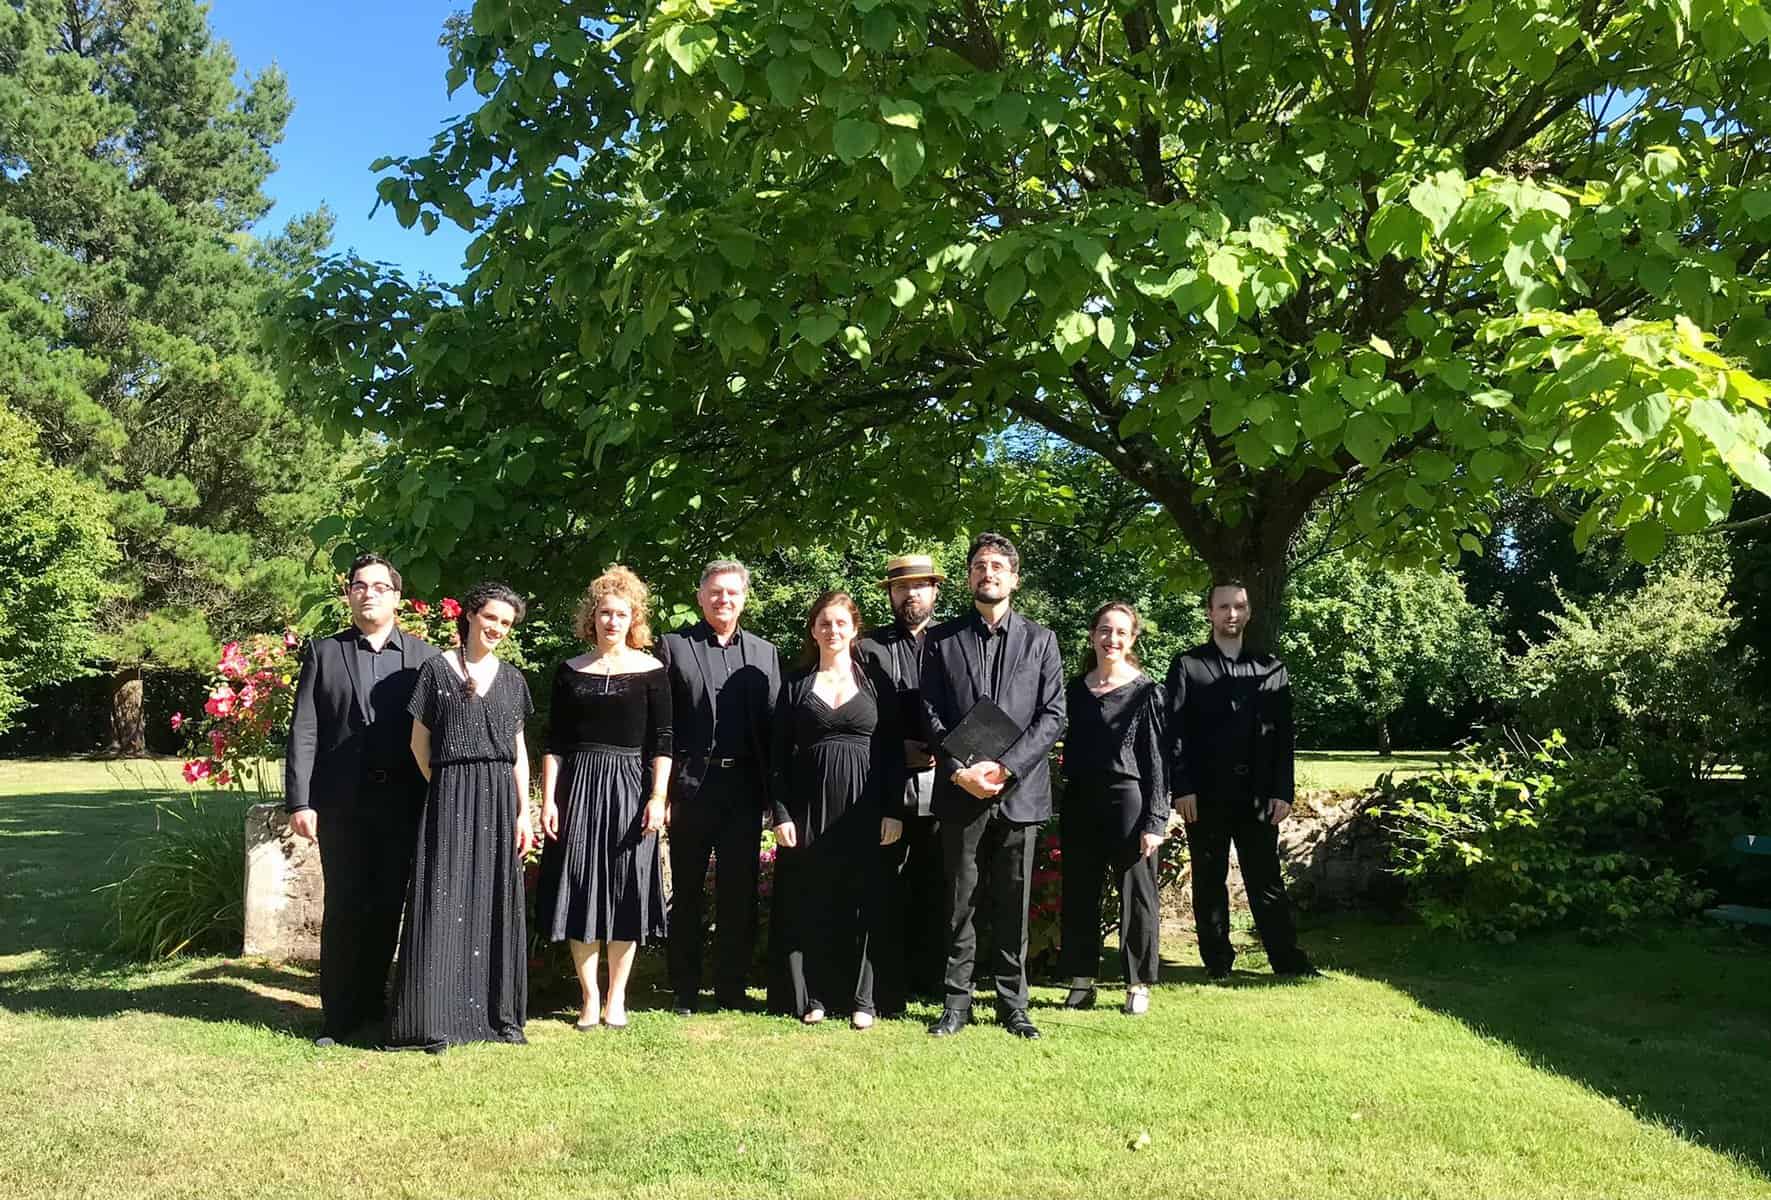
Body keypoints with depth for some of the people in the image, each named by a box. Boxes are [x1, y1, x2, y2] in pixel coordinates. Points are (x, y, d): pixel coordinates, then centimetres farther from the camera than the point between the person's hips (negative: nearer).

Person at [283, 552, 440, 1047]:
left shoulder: (425, 656, 5)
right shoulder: (323, 653, 7)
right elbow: (304, 732, 2)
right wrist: (299, 801, -6)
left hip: (402, 804, 0)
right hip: (341, 803, 0)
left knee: (388, 908, 7)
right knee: (343, 910, 6)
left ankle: (372, 1006, 21)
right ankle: (339, 1015, 16)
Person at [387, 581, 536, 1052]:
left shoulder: (511, 678, 12)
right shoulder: (437, 669, 1)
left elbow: (519, 750, 12)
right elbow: (419, 741, 3)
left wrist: (524, 811, 6)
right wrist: (447, 787, -1)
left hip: (499, 800, 4)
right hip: (450, 797, -4)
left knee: (495, 904, 7)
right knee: (444, 902, -4)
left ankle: (495, 1012, 15)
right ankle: (434, 1018, 2)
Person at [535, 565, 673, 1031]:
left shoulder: (650, 671, 1)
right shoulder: (570, 671, 6)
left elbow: (662, 742, -1)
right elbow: (554, 743, 6)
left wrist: (658, 797, -9)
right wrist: (548, 799, -1)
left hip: (630, 789, -1)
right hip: (577, 787, 2)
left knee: (625, 895, 3)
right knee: (580, 894, 3)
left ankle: (616, 998, 15)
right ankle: (589, 998, 15)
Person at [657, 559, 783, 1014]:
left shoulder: (764, 653, 12)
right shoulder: (673, 646, 2)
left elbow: (772, 722, 9)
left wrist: (773, 790, 1)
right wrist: (660, 790, -8)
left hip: (744, 786, 2)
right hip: (690, 784, -2)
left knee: (739, 892, 7)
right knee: (687, 892, 7)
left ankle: (731, 988, 18)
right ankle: (685, 990, 17)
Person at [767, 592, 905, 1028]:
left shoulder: (876, 680, 5)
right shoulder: (796, 684, 6)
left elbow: (893, 749, 3)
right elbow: (778, 754, 4)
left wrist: (893, 810, -4)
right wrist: (781, 813, -4)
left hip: (863, 810, 0)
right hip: (808, 808, 1)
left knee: (862, 903, 3)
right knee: (809, 904, 4)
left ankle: (861, 998, 12)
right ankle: (811, 996, 14)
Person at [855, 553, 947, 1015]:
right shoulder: (869, 646, 9)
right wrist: (899, 749, -8)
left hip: (940, 784, 1)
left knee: (935, 889, 4)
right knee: (888, 890, -1)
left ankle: (931, 982, 16)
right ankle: (888, 991, 5)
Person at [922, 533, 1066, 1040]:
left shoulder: (1040, 638, 8)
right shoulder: (943, 639, 8)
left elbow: (1053, 715, 1)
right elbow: (931, 714, 3)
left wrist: (1005, 766, -11)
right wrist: (959, 770, -10)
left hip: (1019, 790, 0)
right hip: (959, 790, 0)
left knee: (1014, 903, 6)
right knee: (959, 901, 5)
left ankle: (1012, 1005, 15)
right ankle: (956, 1002, 15)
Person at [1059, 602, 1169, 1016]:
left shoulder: (1145, 692, -3)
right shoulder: (1075, 690, 10)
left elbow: (1157, 760, -5)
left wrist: (1154, 820, -11)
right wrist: (1064, 811, 8)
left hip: (1128, 802, -4)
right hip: (1080, 804, 4)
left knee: (1136, 895, 4)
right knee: (1079, 895, 9)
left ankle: (1138, 984, 16)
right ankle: (1081, 981, 20)